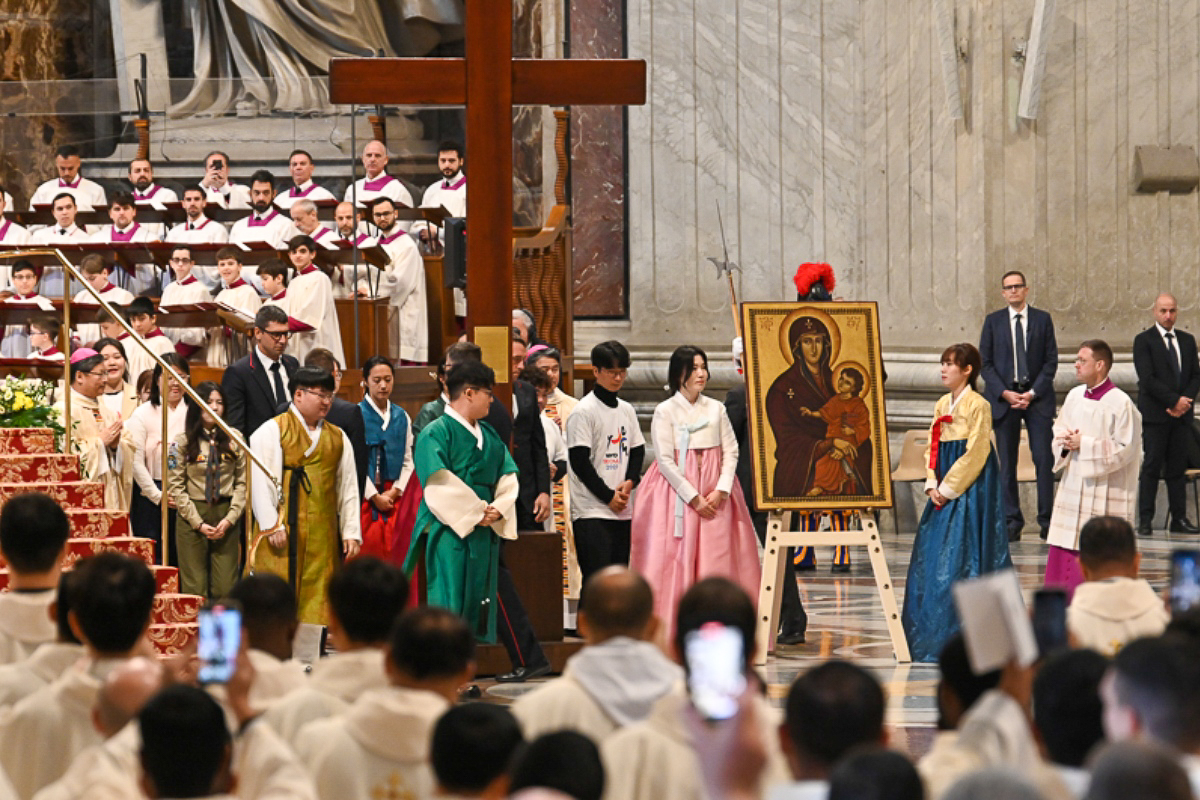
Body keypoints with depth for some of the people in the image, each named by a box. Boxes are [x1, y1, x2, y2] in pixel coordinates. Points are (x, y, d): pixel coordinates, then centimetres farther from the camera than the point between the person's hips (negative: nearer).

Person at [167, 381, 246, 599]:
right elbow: (176, 487, -1)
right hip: (192, 516, -2)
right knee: (195, 588, -2)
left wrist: (231, 518, -6)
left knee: (226, 587, -2)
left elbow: (242, 482, 6)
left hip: (227, 517, 2)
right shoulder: (182, 442, 0)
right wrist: (198, 523, -8)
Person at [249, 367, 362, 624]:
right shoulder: (271, 431, 1)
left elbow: (348, 487, 15)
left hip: (322, 534, 4)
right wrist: (272, 525, -15)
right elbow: (261, 481, -7)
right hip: (281, 531, -4)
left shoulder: (338, 438, 16)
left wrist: (351, 532, 7)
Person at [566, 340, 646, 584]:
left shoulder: (626, 410, 14)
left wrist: (630, 482, -3)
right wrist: (608, 497, -10)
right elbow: (580, 462, -10)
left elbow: (638, 452, 17)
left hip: (623, 510, 7)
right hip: (592, 510, -7)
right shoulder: (583, 411, -7)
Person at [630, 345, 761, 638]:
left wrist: (721, 490, -7)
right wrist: (694, 497, -11)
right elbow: (665, 461, -6)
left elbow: (731, 451, 8)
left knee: (718, 557, -3)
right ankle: (675, 632, -7)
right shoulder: (665, 412, 0)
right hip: (678, 491, -3)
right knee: (678, 557, -7)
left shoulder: (716, 409, 11)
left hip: (715, 495, 3)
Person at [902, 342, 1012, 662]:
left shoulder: (977, 406, -10)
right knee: (931, 558, 7)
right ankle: (931, 634, 14)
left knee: (962, 560, -9)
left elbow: (975, 453, -15)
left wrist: (949, 488, -14)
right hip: (944, 490, 8)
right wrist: (932, 484, 2)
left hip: (970, 491, -8)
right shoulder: (942, 405, 13)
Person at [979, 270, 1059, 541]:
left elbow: (1051, 361, 4)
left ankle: (1047, 519, -2)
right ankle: (1012, 521, 5)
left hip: (1037, 397, -1)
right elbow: (985, 363, 5)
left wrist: (1033, 392, -8)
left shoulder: (1042, 320, 6)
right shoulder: (993, 321, 8)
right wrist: (1005, 393, -8)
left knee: (1044, 458, -6)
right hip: (1004, 397, 1)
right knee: (1007, 462, 0)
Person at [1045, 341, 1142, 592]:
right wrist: (1065, 440, -4)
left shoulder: (1120, 403, -13)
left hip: (1104, 492, -7)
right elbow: (1058, 430, 19)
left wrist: (1085, 444, -16)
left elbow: (1125, 449, -14)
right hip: (1072, 487, 7)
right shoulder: (1074, 396, 8)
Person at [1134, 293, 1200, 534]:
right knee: (1151, 468, -6)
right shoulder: (1144, 341, -2)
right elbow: (1147, 379, -10)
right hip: (1154, 415, -5)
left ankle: (1179, 519, 9)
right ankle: (1145, 521, -5)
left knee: (1177, 468, 7)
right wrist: (1175, 400, -15)